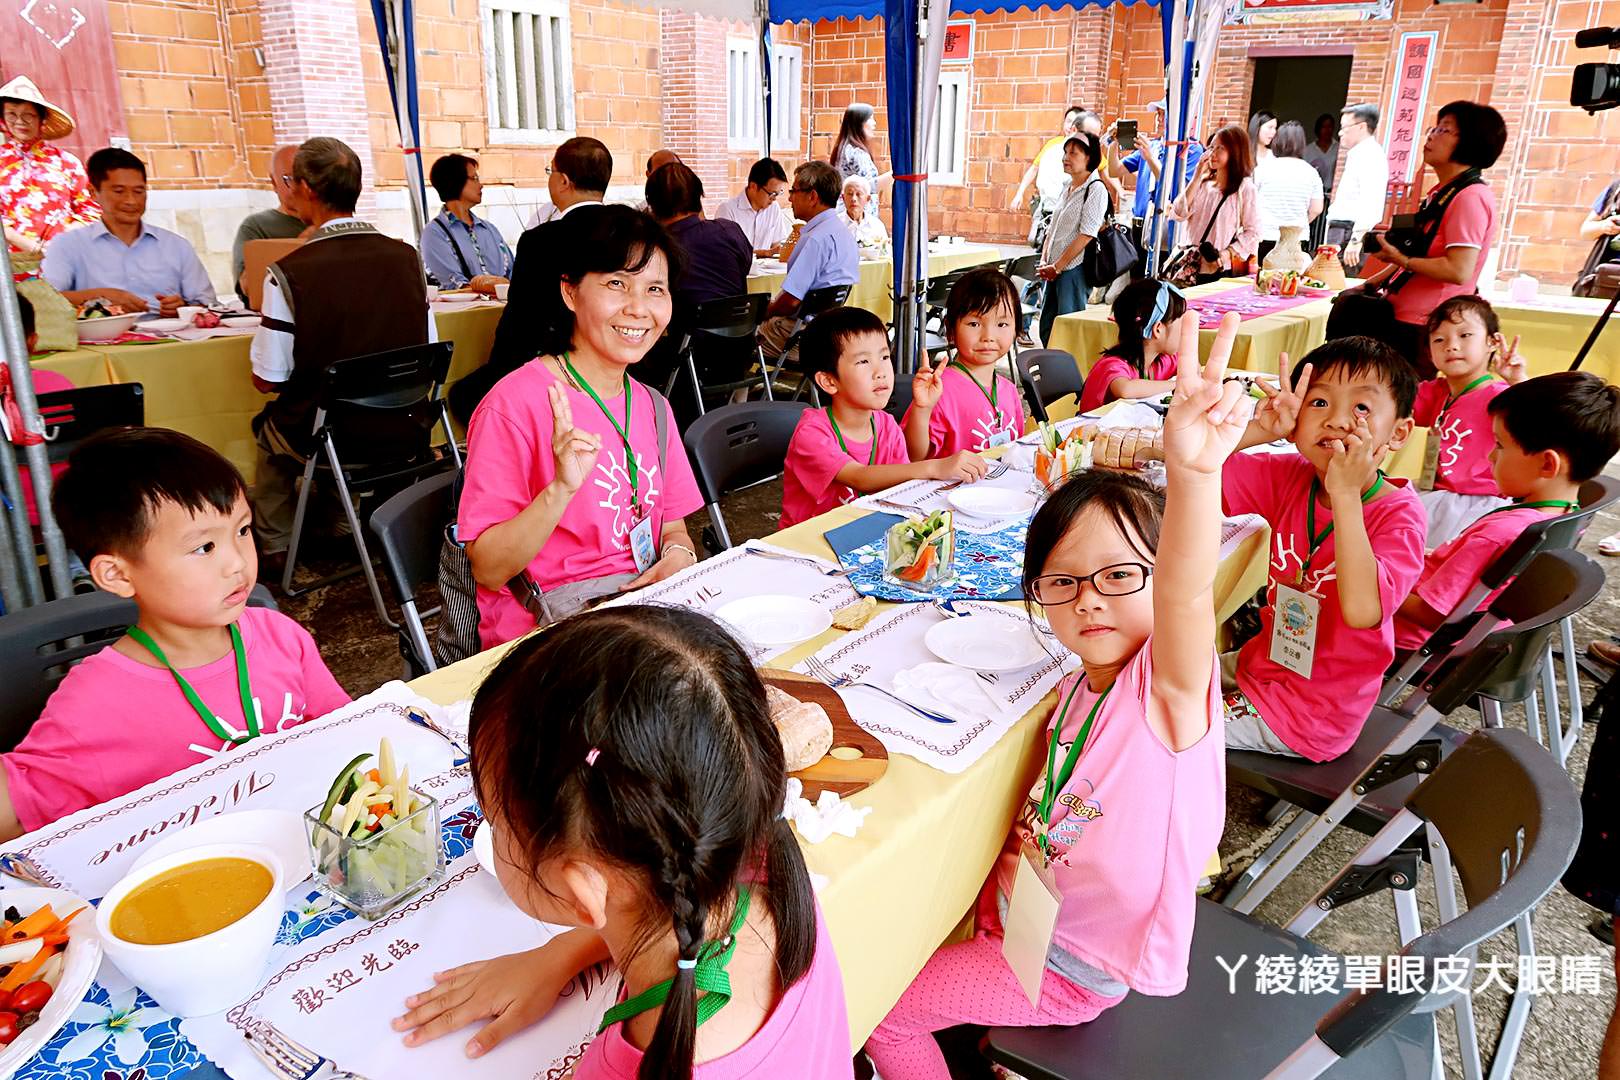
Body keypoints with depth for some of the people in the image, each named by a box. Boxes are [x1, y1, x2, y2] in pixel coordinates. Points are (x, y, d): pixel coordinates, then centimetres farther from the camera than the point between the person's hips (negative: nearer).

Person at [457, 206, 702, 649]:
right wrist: (561, 489, -28)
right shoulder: (515, 404, -11)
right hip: (542, 627, -6)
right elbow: (488, 571, -13)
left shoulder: (651, 406, 10)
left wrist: (679, 556, -6)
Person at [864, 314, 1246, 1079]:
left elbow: (1186, 595, -52)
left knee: (885, 1007, 1)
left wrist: (1192, 472, -69)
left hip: (1075, 966, -7)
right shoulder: (1077, 691, -4)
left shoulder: (1168, 687, -28)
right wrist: (1024, 839, -5)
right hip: (1029, 915, 7)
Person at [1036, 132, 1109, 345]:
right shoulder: (1068, 189, 16)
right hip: (1055, 270, 8)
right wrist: (1044, 262, 5)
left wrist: (1057, 266, -14)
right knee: (1046, 327, 11)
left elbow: (1086, 234, -15)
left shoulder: (1096, 189, -8)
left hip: (1074, 269, -8)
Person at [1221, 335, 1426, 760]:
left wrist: (1346, 494, -38)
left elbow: (1362, 611, -38)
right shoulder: (1289, 478, -6)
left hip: (1311, 715, -6)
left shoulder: (1399, 514, -22)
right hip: (1263, 661, 6)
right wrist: (1257, 430, -24)